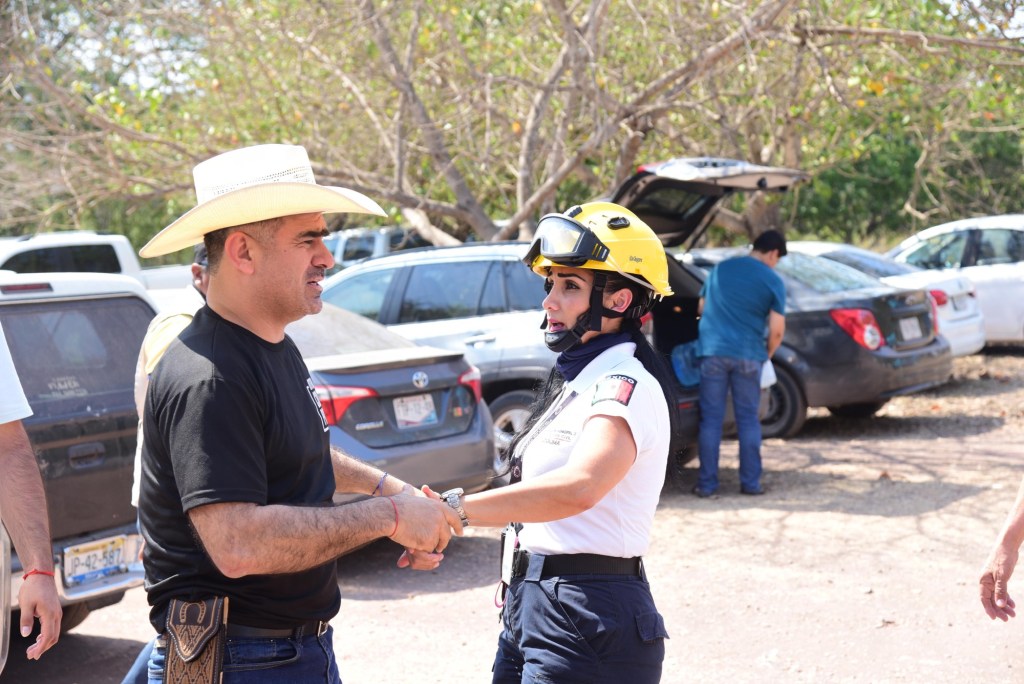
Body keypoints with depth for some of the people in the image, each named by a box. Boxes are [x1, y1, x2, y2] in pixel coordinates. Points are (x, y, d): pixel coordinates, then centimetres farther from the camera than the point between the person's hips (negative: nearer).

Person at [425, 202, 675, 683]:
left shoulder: (626, 387, -16)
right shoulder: (575, 378, 15)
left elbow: (578, 489, -34)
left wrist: (457, 509, -38)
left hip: (588, 618, -9)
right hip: (529, 606, 9)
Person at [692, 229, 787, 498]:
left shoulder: (720, 269, 11)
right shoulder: (772, 281, 0)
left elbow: (701, 308, 19)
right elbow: (777, 329, -5)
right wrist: (768, 353, 13)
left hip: (713, 352, 2)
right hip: (748, 355, -2)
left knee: (711, 418, 4)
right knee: (748, 419, 8)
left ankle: (706, 483, 4)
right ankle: (750, 482, 9)